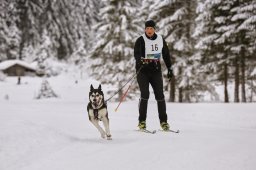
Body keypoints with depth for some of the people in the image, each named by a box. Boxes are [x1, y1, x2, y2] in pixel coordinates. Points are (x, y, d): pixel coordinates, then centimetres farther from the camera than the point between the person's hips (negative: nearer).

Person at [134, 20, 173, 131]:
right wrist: (141, 60, -44)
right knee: (145, 95, -13)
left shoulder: (160, 40, 6)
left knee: (160, 95, -2)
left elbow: (166, 54, 18)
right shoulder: (141, 40, -8)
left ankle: (163, 121, 8)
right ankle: (142, 121, -3)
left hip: (156, 70, 3)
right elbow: (136, 53, -23)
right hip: (143, 70, -3)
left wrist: (170, 69, 18)